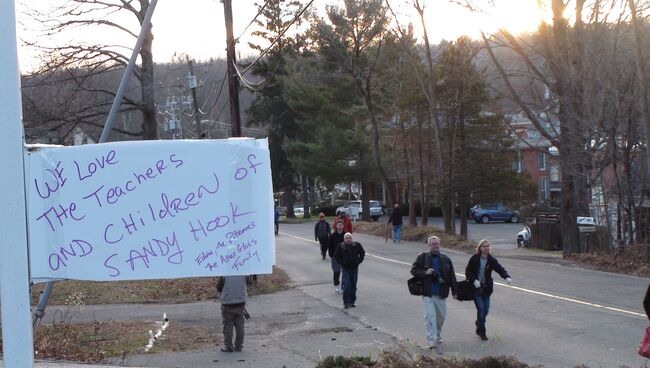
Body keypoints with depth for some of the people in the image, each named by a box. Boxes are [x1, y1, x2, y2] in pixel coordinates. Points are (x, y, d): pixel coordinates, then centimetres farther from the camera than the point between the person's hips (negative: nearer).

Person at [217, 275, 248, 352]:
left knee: (228, 326, 5)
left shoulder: (224, 275, -16)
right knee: (240, 326, 12)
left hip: (228, 304, -4)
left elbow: (218, 288, -5)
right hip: (241, 303, 4)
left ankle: (228, 347, 7)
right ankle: (239, 346, 16)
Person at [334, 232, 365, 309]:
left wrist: (358, 261, 1)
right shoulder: (340, 247, -7)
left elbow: (362, 253, 11)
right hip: (345, 269, -2)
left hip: (354, 268, 2)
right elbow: (336, 256, 5)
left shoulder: (357, 245, -3)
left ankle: (352, 302, 19)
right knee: (346, 285, -12)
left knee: (353, 286, 8)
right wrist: (342, 263, -5)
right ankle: (346, 303, -8)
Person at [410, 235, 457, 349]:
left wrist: (454, 291, 7)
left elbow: (452, 276, 12)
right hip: (427, 293, -4)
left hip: (441, 294, 4)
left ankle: (438, 336, 35)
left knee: (441, 316, 13)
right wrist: (425, 272, -16)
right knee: (430, 316, -12)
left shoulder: (445, 259, 9)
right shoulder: (422, 257, 0)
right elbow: (413, 270, 1)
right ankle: (431, 341, -11)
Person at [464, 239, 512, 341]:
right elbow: (468, 272, -3)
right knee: (481, 309, -10)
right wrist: (474, 281, -19)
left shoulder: (491, 260, 0)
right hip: (475, 288, -3)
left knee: (486, 310, 7)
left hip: (486, 288, 3)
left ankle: (479, 324, 36)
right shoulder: (474, 259, -6)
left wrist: (507, 277, -32)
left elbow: (500, 269, -13)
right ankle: (482, 332, 0)